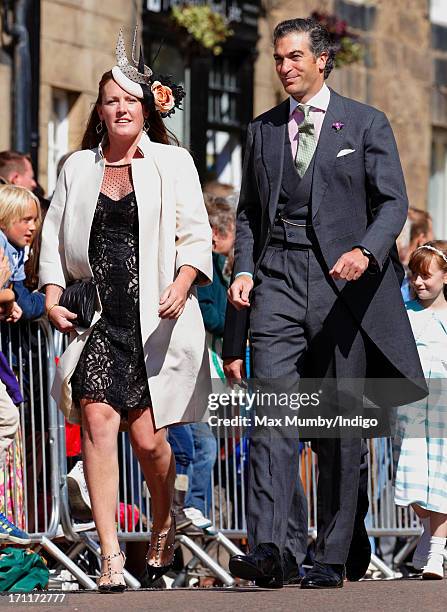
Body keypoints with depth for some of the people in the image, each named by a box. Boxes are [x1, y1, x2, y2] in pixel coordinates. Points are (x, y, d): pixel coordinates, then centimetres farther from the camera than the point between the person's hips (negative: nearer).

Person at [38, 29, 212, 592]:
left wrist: (181, 286, -14)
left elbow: (197, 237, 3)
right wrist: (52, 298, 1)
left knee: (147, 436, -3)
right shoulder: (78, 168, 14)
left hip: (156, 319, -1)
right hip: (99, 319, 1)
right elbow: (53, 239, 15)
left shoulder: (173, 164, 7)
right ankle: (109, 555, -18)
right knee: (97, 419, -16)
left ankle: (163, 525, 28)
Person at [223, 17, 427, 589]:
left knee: (339, 425, 1)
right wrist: (243, 271, 5)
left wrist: (365, 251, -19)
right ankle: (267, 549, -22)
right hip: (277, 279, 2)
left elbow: (393, 201, 0)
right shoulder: (262, 130, 17)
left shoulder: (365, 124, 6)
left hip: (343, 282, -2)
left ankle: (332, 558, 7)